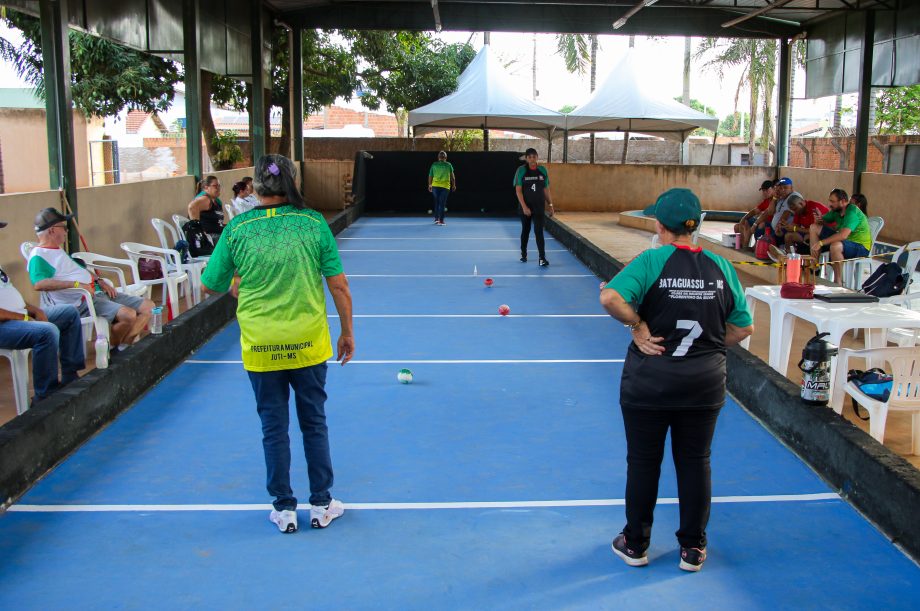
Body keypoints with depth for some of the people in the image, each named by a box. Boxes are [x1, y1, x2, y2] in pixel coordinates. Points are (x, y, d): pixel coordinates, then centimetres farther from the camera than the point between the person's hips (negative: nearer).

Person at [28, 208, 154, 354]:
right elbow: (39, 283, -26)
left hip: (97, 292, 10)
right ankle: (112, 348, -4)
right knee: (128, 315, -31)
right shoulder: (38, 256, -9)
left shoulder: (58, 250, 22)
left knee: (148, 306, 1)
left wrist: (100, 281, 11)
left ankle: (124, 347, 2)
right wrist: (76, 284, -28)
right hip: (80, 302, -10)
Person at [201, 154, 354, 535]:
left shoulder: (237, 229, -4)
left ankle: (284, 508, 21)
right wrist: (347, 332, 7)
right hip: (308, 343, 0)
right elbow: (339, 285, -4)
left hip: (259, 346, 0)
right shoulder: (313, 223, -5)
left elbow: (211, 285, 5)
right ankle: (321, 506, 23)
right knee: (314, 424, 14)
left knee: (273, 428, 12)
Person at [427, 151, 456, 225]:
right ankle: (441, 220, -2)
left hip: (435, 186, 2)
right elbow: (452, 176, 3)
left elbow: (430, 176, 6)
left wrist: (430, 185, 16)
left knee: (437, 203, 18)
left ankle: (436, 218, 20)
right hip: (445, 186, -2)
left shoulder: (434, 165, 3)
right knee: (442, 204, 1)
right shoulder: (448, 165, 0)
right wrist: (454, 185, 13)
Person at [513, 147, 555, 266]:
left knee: (539, 231, -7)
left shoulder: (543, 170, 2)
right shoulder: (521, 171, -6)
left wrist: (550, 204, 5)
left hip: (539, 207, 1)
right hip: (525, 207, -1)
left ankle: (542, 258, -11)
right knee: (525, 230, 12)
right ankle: (523, 254, 30)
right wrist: (524, 206, -17)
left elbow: (546, 189, 9)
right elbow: (518, 190, -9)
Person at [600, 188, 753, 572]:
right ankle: (693, 549, 28)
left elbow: (611, 298, -28)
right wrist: (707, 345, 13)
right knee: (695, 462, 16)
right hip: (705, 382, 3)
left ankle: (635, 544, 28)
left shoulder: (652, 260, -13)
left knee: (643, 462, 13)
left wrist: (638, 325, -14)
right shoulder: (721, 267, -1)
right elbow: (742, 328, 4)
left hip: (649, 381, -3)